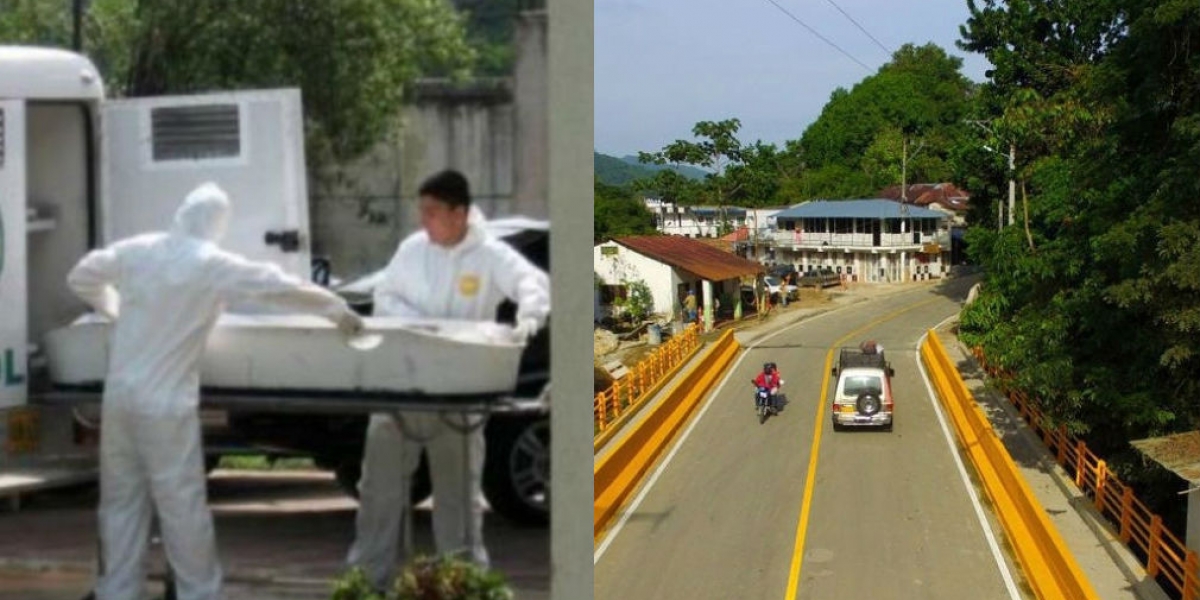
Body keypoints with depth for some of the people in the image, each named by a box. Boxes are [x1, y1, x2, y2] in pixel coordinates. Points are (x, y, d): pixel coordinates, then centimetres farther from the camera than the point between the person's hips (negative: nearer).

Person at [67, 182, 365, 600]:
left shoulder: (136, 250, 5)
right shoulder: (214, 265, -8)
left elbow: (80, 277, 20)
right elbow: (284, 290, -7)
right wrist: (338, 310, 5)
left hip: (119, 396, 5)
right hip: (164, 403, -5)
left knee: (121, 501, 13)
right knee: (183, 507, 3)